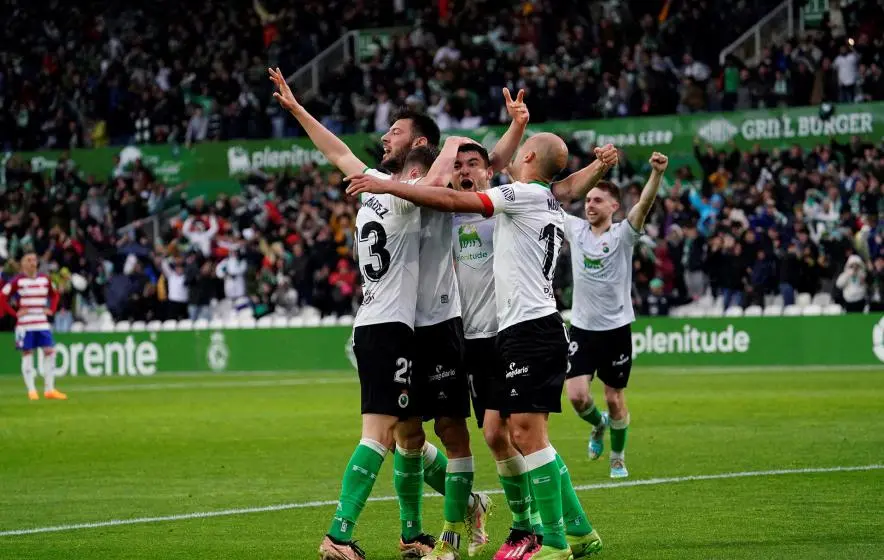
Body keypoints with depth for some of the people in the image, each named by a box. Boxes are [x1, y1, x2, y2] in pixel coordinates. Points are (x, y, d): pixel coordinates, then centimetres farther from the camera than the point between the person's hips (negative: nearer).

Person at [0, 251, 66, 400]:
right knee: (27, 354, -1)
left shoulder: (45, 280, 7)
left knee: (49, 352, -3)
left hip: (42, 323, 4)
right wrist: (14, 313, -10)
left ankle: (49, 389, 3)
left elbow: (55, 295, 23)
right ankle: (31, 390, 4)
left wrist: (51, 309, 8)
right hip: (25, 324, -4)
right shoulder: (17, 281, -6)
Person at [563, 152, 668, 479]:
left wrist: (657, 173, -39)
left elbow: (644, 204, -23)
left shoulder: (623, 234, -7)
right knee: (576, 396, -10)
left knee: (615, 399, 4)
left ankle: (618, 459, 25)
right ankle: (598, 424, 24)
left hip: (616, 327, -2)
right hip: (582, 327, 2)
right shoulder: (575, 229, 4)